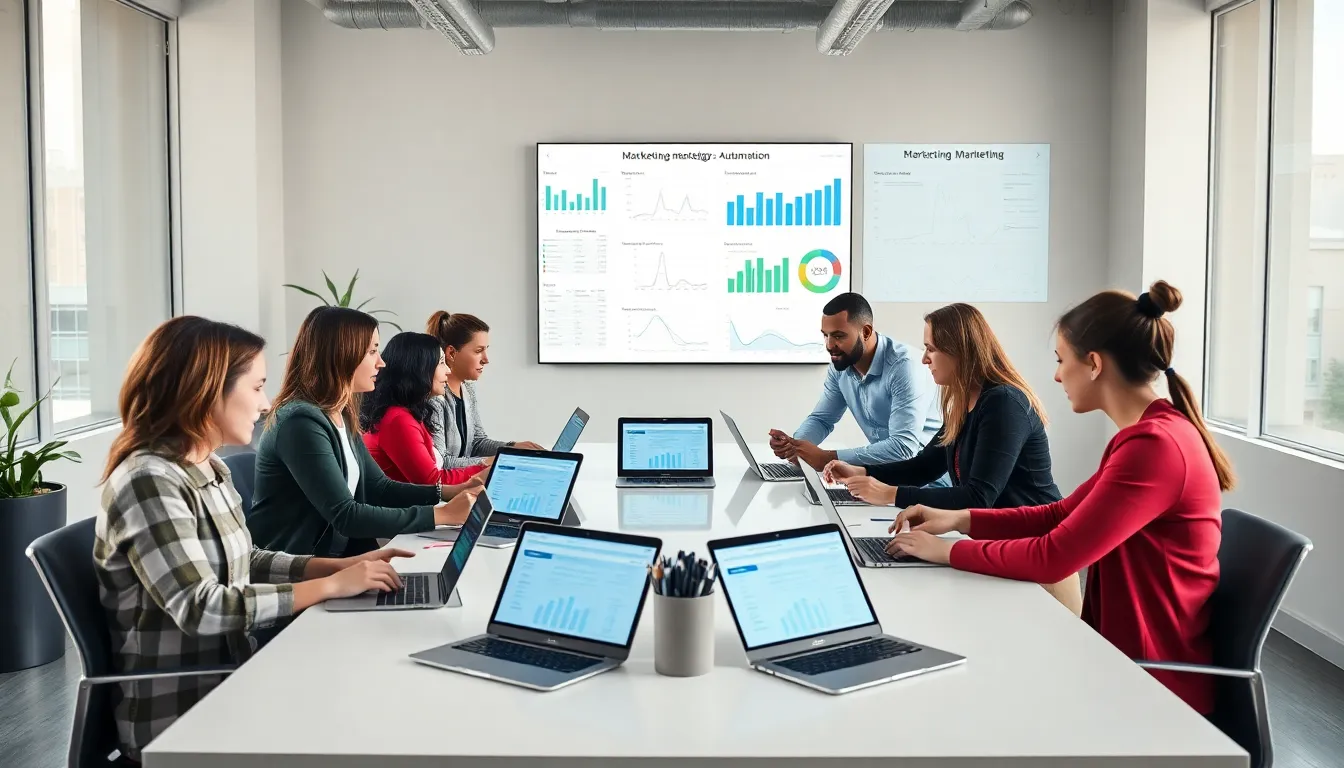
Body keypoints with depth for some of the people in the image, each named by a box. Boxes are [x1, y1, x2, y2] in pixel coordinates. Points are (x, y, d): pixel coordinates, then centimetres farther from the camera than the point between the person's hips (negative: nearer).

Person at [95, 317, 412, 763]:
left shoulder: (211, 470, 7)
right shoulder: (148, 480, -21)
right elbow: (201, 609, -26)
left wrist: (342, 566, 1)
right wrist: (330, 586, -21)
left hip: (224, 685, 8)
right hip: (175, 718, -8)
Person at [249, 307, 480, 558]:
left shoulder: (341, 416, 8)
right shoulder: (301, 422, -21)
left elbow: (378, 487, 12)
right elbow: (345, 516, -25)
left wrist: (450, 491, -1)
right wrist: (442, 514, -24)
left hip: (333, 557, 8)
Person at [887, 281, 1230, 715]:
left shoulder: (1155, 446, -25)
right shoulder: (1150, 435, 8)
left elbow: (1053, 558, -25)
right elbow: (1061, 516, 13)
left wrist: (948, 551, -13)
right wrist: (960, 519, 4)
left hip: (1154, 680, -8)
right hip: (1128, 653, 8)